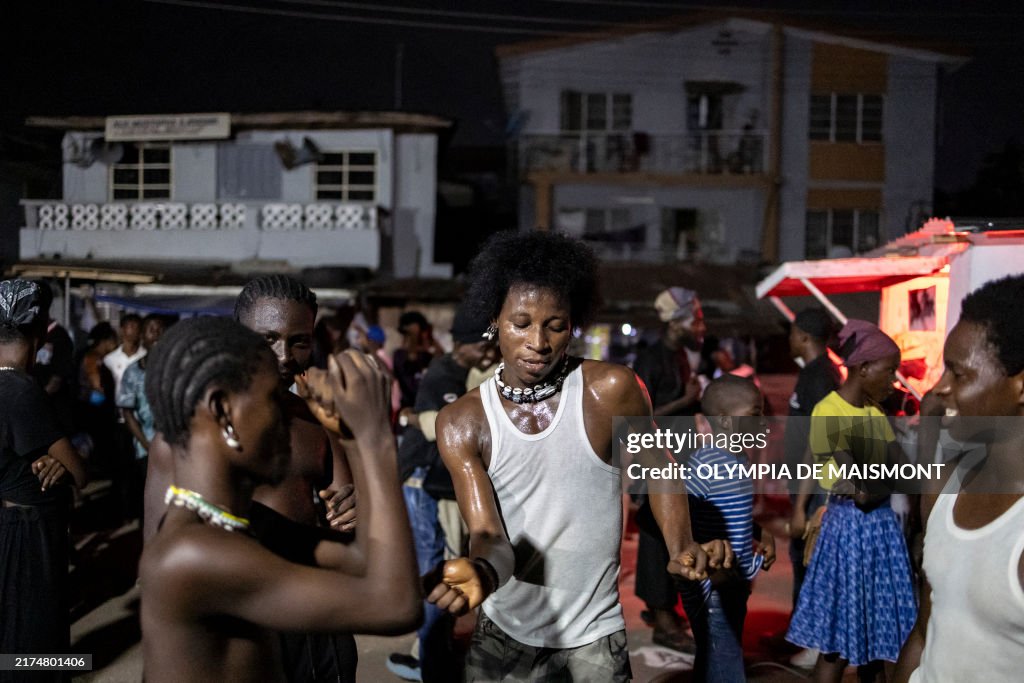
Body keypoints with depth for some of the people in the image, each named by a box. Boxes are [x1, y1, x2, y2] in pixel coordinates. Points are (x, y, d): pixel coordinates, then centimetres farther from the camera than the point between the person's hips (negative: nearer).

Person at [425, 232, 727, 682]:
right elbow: (489, 535, -19)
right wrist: (482, 573, -42)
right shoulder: (462, 422, -11)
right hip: (505, 630, 1)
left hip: (595, 631, -1)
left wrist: (681, 551, -13)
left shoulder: (610, 390, -14)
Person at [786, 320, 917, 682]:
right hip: (848, 526, -7)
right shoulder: (827, 413, -16)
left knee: (877, 626, 14)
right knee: (837, 639, 0)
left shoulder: (876, 410, 8)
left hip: (882, 523, 7)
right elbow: (859, 485, -22)